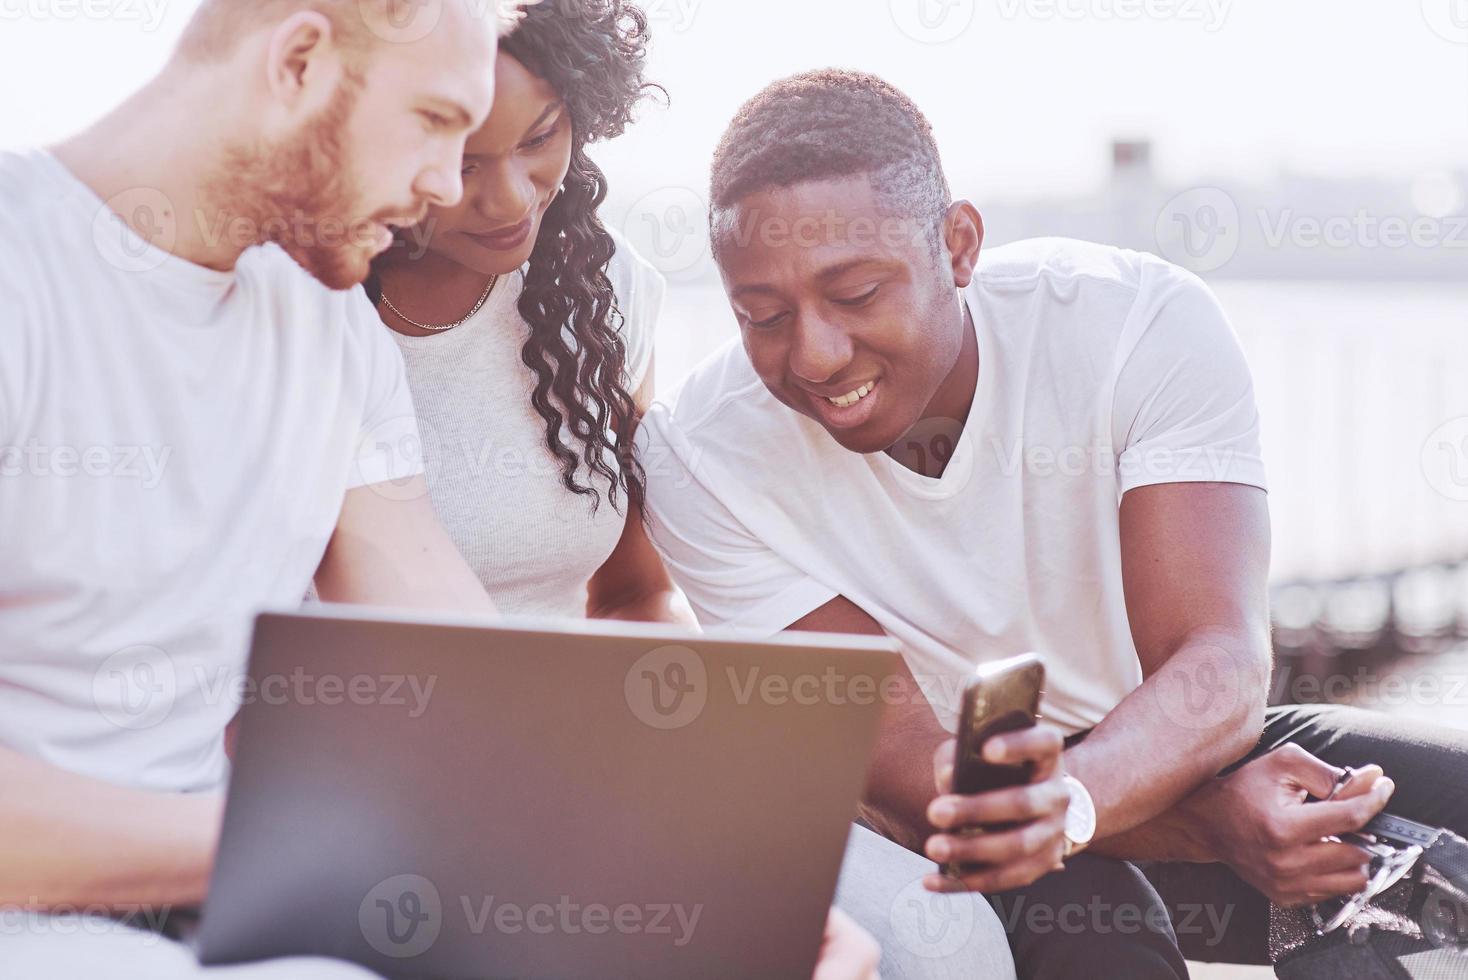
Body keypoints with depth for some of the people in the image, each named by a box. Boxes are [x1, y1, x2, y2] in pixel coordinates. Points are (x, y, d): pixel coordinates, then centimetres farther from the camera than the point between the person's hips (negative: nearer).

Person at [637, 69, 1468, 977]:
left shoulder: (1143, 323, -18)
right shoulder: (701, 454, -19)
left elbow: (1220, 663, -27)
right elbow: (904, 770, -22)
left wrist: (1067, 804, -51)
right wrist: (1219, 818, -37)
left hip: (1175, 753, 2)